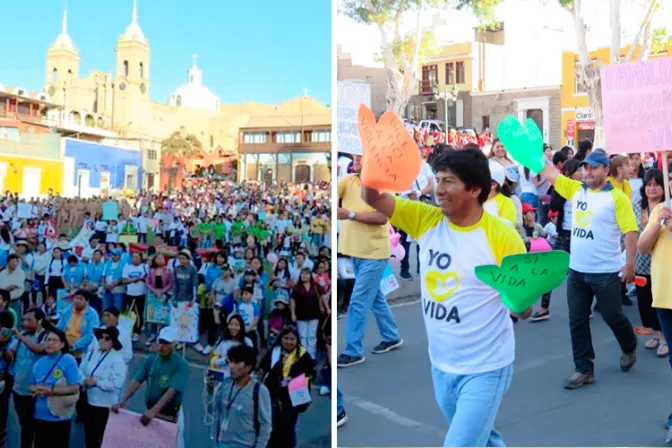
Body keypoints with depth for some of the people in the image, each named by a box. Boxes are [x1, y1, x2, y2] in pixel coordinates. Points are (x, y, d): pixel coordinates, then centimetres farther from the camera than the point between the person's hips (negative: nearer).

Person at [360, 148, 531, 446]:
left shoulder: (502, 236, -18)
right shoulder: (426, 220, -6)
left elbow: (524, 310, -12)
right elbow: (372, 198, -13)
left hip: (485, 369, -5)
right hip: (440, 365, 6)